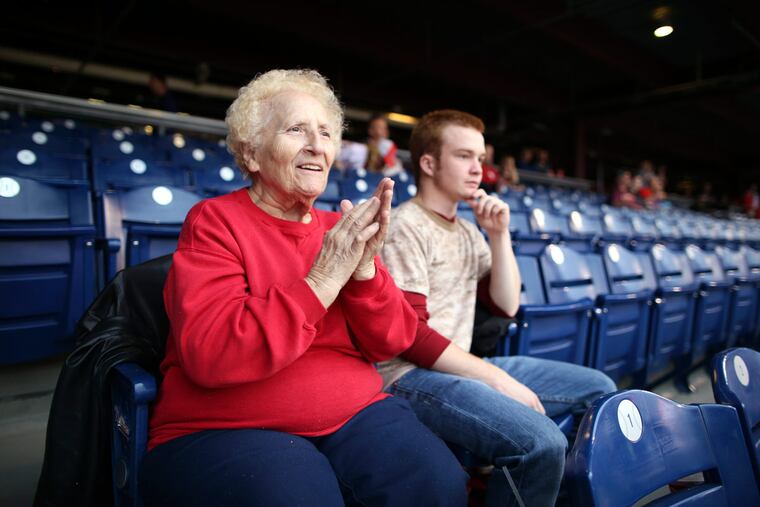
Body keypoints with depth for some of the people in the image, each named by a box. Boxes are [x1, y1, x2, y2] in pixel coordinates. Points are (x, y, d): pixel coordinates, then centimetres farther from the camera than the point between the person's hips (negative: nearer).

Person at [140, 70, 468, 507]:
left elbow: (391, 343, 1)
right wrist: (323, 280, -22)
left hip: (354, 412, 4)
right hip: (227, 429, -3)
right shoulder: (215, 220, -6)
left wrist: (365, 267, -16)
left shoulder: (340, 230, 6)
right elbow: (208, 355, -20)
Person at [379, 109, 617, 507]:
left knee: (599, 389, 10)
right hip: (412, 374, -8)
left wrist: (499, 236, 0)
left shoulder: (467, 231, 13)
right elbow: (411, 337, -20)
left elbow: (506, 305, 10)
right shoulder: (406, 228, -13)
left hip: (458, 365, 9)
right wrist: (497, 379, -17)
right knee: (542, 443, -30)